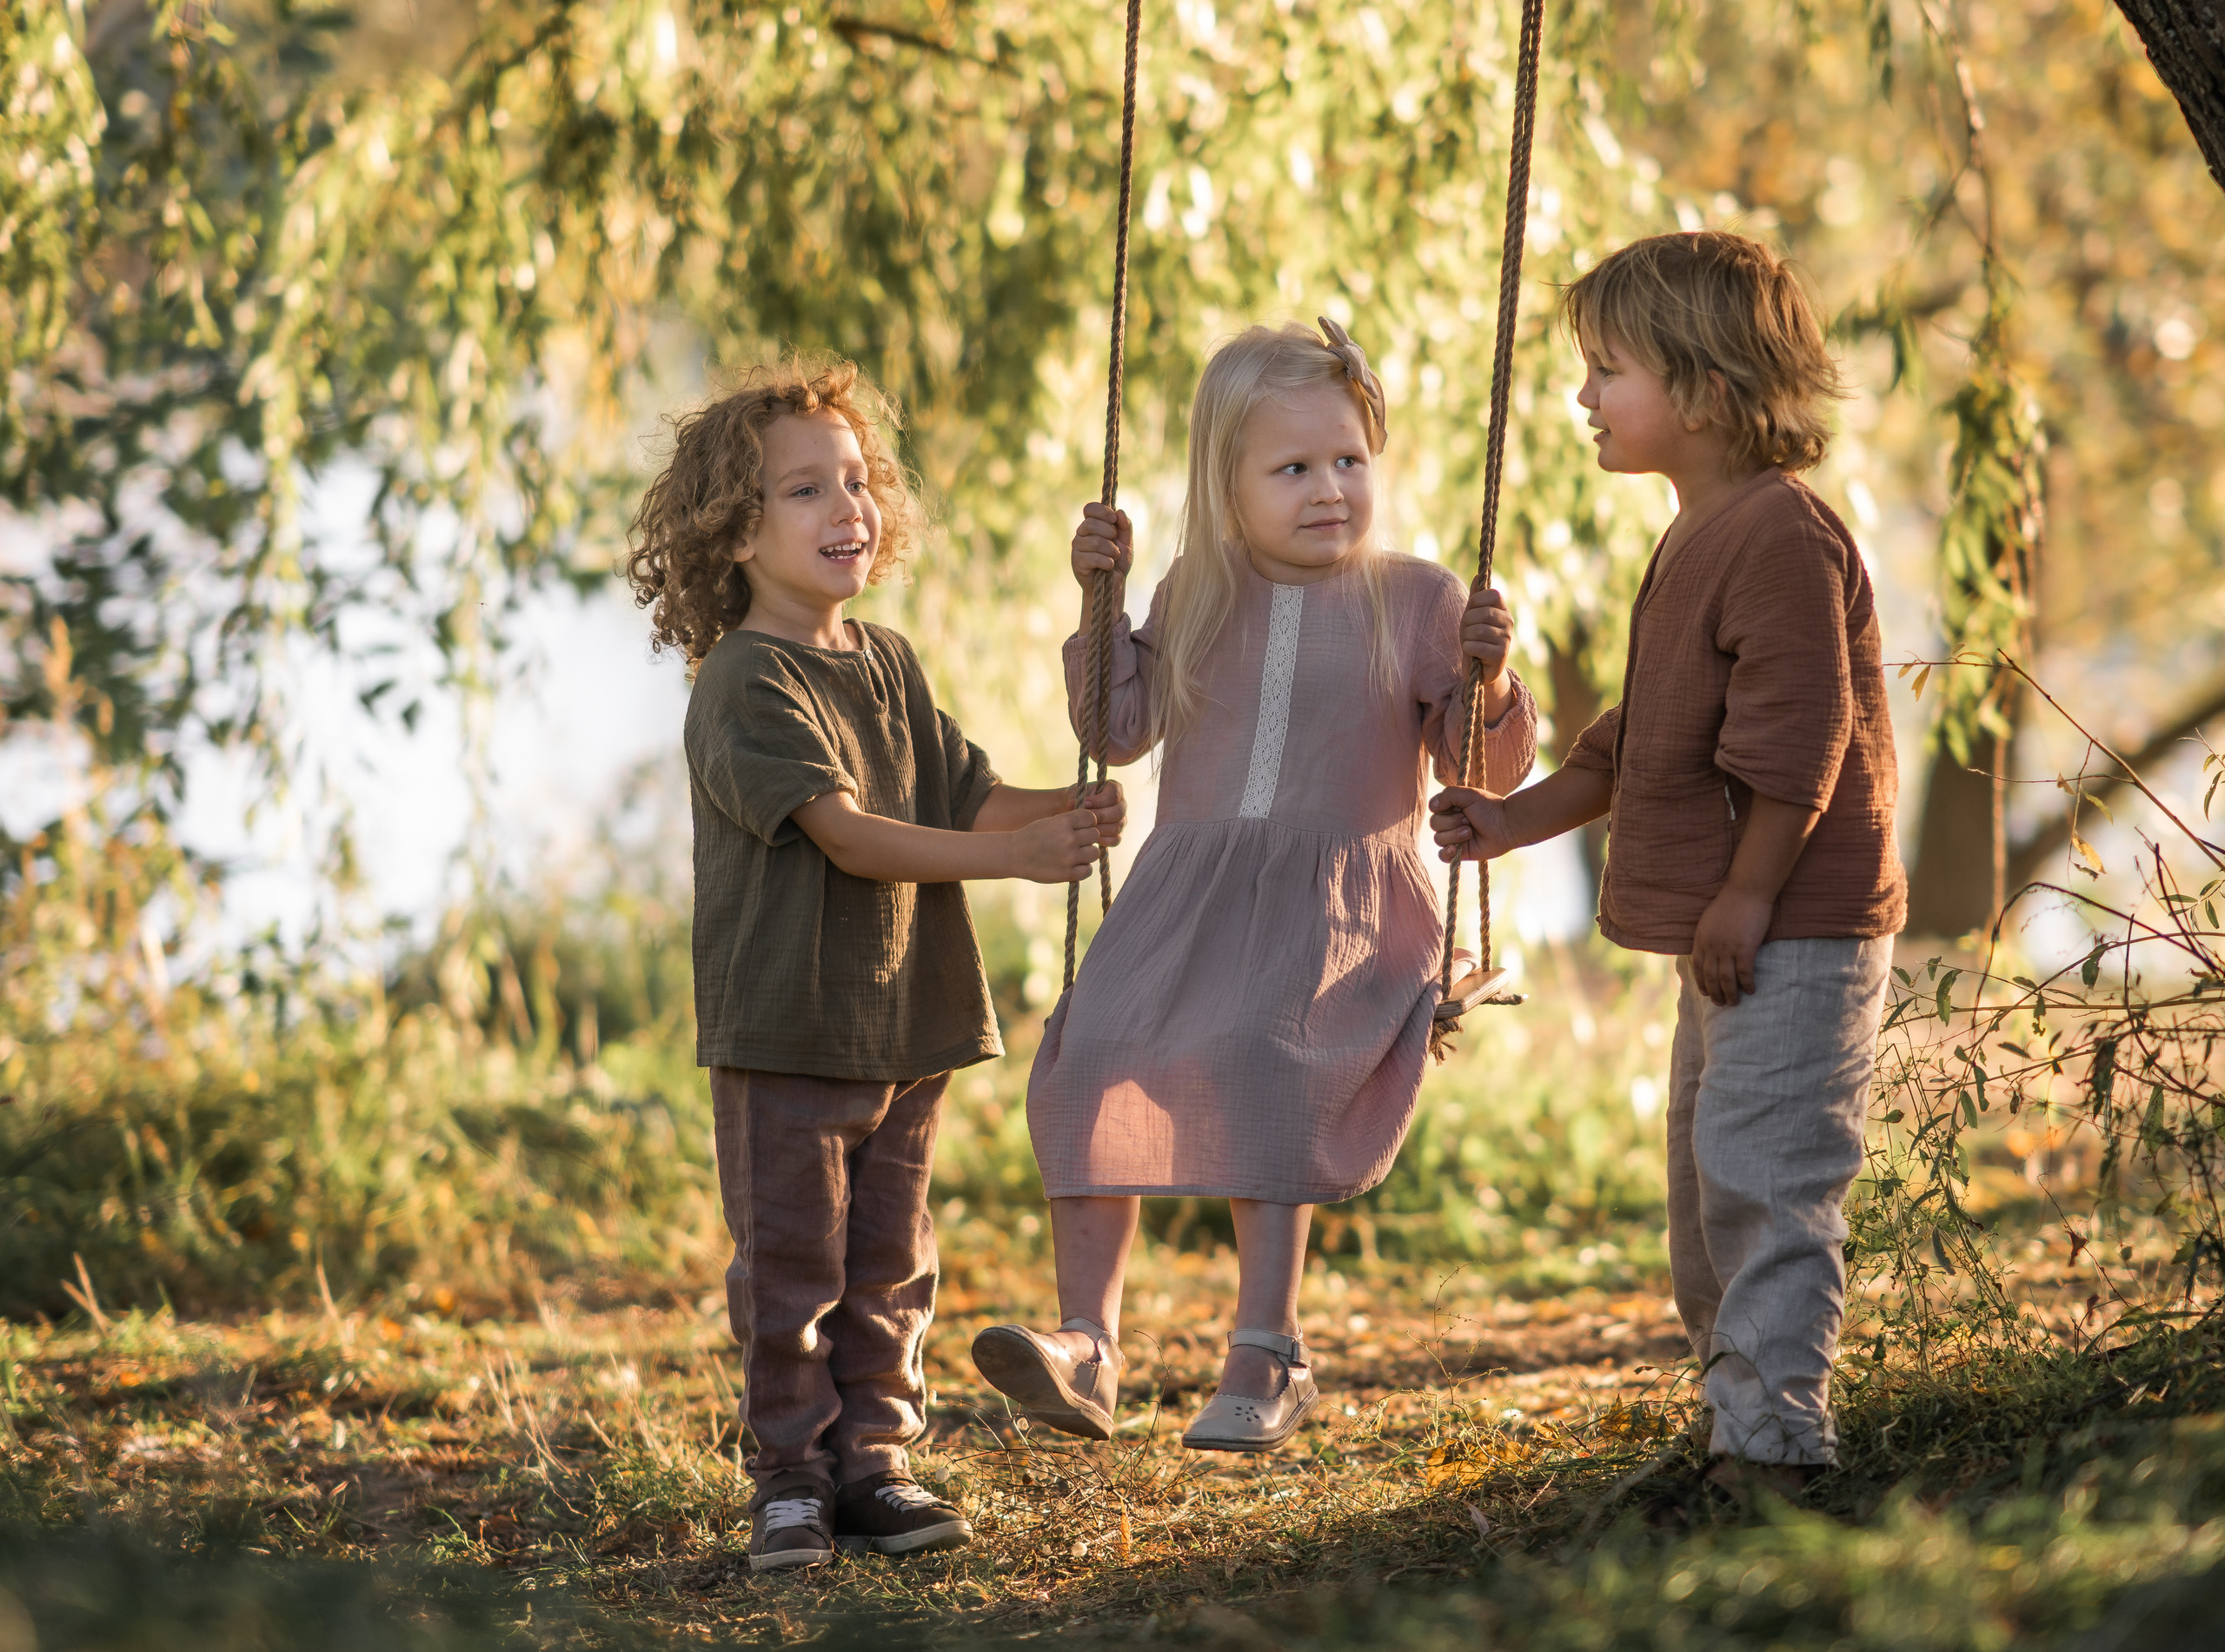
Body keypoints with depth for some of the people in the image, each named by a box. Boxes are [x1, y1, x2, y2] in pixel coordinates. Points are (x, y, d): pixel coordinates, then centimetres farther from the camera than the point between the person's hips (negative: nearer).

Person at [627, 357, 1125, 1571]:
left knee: (888, 1263, 11)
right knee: (791, 1264, -1)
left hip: (907, 1015, 7)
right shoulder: (743, 684, -13)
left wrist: (1068, 814, -12)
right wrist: (1009, 856, -27)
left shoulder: (888, 665, 12)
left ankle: (872, 1460, 19)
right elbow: (843, 831, -22)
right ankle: (791, 1472, 8)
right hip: (783, 1022, -7)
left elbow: (967, 797, 9)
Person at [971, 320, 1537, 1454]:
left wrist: (1487, 681, -15)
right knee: (1098, 1052, -19)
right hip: (1190, 888, 4)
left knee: (1260, 1059, -30)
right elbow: (1122, 730, 18)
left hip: (1337, 904, -4)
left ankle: (1267, 1350, -27)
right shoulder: (1199, 597, 13)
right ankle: (1086, 1344, -18)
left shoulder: (1416, 602, 4)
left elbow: (1494, 771, 5)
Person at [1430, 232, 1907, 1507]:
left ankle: (1774, 1434, -11)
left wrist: (1747, 897, -23)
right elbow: (1645, 739, 25)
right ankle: (1742, 1405, 26)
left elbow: (1800, 736, -23)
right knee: (1711, 1178, 17)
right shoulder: (1701, 540, 17)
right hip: (1731, 935, 11)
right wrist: (1527, 818, 22)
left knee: (1763, 1174, -13)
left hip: (1798, 932, -11)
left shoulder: (1782, 534, -17)